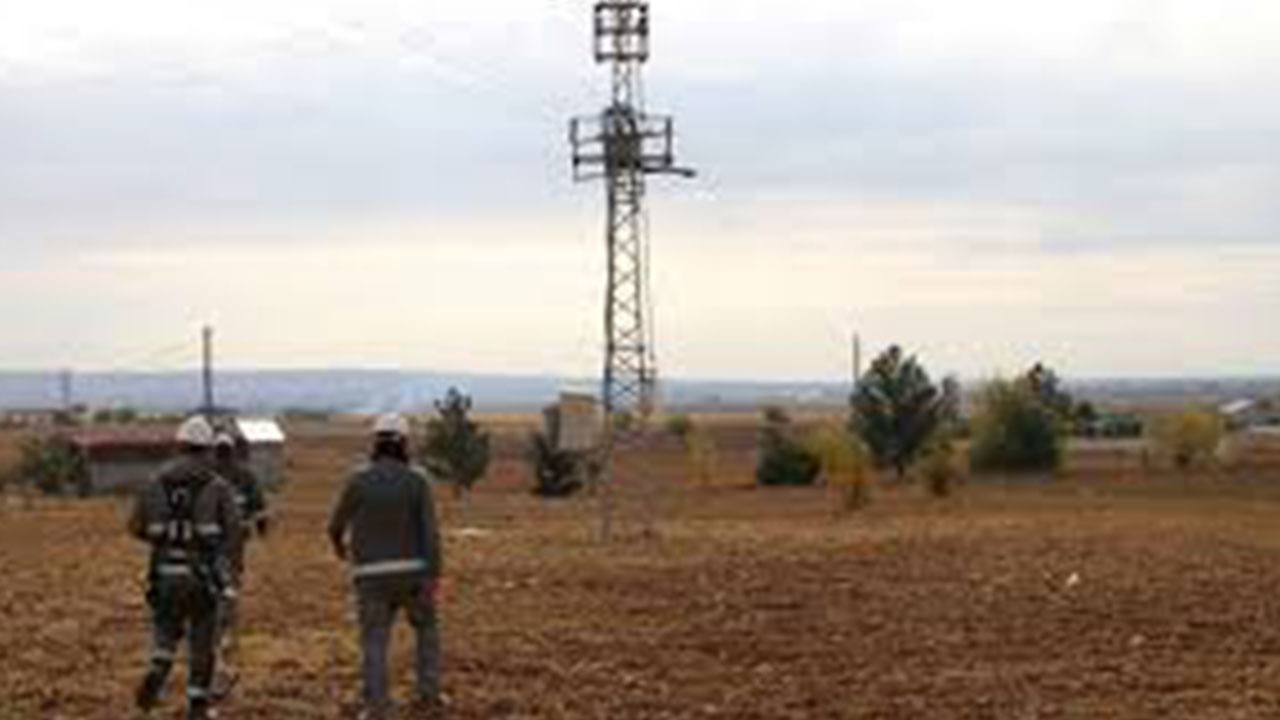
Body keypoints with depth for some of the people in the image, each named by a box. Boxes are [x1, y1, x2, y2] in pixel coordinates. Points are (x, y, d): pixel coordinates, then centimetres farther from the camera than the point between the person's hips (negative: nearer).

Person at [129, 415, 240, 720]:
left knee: (165, 630, 20)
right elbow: (232, 528, -6)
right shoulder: (218, 486, -6)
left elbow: (136, 527, 2)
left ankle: (157, 674, -6)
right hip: (204, 573, -2)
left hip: (166, 572, 2)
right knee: (202, 639, 11)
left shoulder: (156, 483, 1)